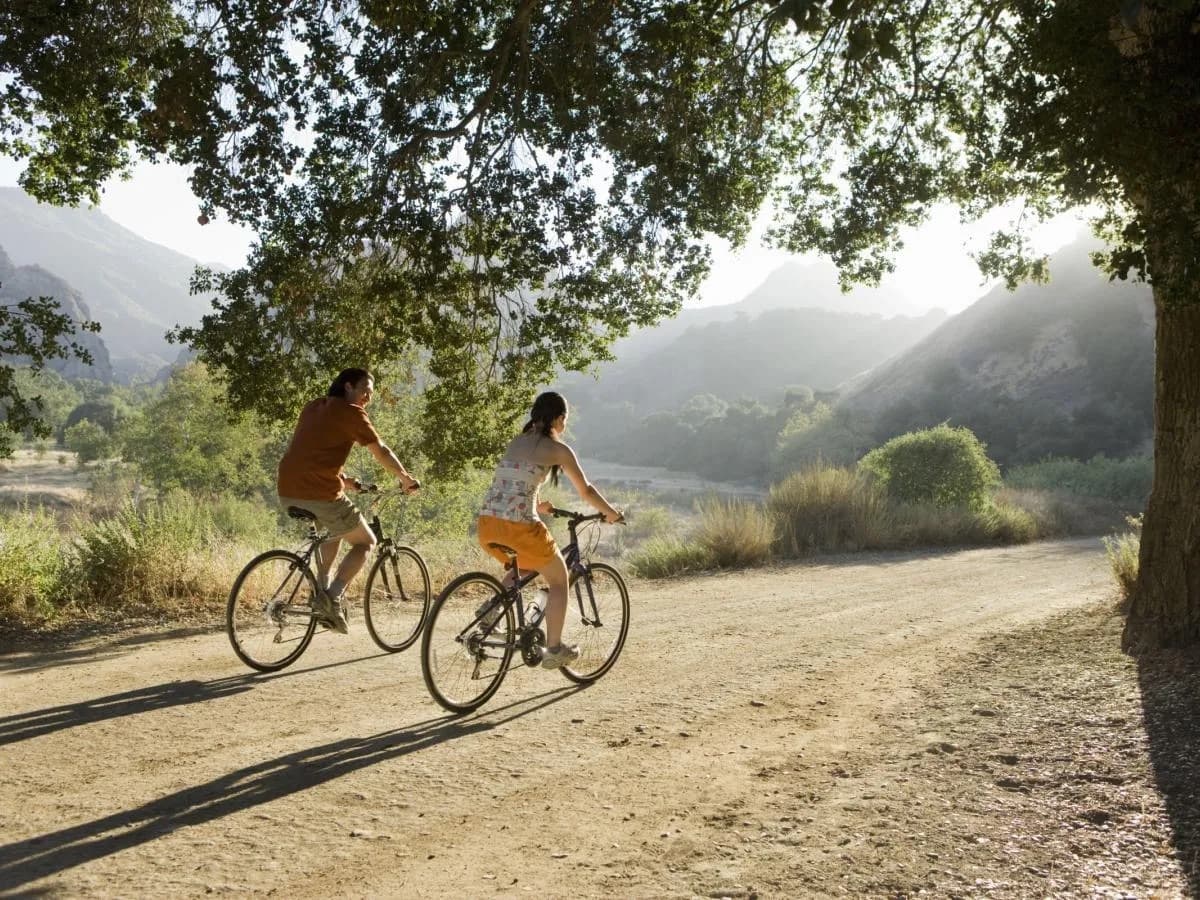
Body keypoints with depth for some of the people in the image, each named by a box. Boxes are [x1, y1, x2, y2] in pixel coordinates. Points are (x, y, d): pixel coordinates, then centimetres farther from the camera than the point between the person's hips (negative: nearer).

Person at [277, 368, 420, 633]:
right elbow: (380, 451, -1)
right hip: (321, 495, -8)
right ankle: (332, 598, -5)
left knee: (335, 529, 34)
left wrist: (343, 479, 35)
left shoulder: (313, 407, 20)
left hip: (287, 493, 8)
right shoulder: (350, 412, -3)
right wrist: (406, 479, 12)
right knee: (366, 542, 12)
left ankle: (322, 590, 20)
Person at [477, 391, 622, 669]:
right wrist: (611, 513, 25)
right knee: (559, 578, 17)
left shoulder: (516, 442, 20)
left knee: (524, 565, 34)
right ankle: (554, 650, 19)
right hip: (519, 526, -6)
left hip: (486, 524, 6)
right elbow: (586, 491, 8)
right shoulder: (558, 448, 2)